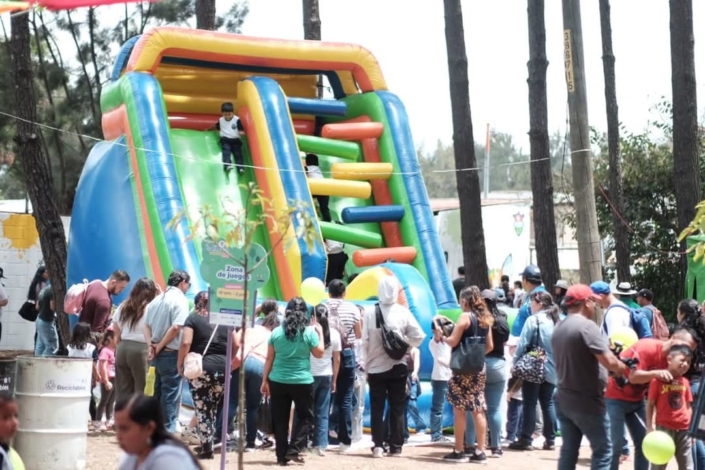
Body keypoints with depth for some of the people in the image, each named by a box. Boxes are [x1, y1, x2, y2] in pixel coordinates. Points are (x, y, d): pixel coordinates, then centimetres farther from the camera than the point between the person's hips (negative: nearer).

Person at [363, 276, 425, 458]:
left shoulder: (370, 313, -10)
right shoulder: (403, 312, -9)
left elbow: (365, 342, -8)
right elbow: (419, 336, -11)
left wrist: (366, 366, 4)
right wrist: (405, 345, 7)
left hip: (375, 368, 0)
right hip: (398, 367, 0)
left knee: (377, 409, 6)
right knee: (397, 408, 8)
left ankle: (378, 446, 2)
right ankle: (396, 447, 9)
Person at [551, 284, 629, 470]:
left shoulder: (558, 328, 10)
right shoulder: (586, 325, -17)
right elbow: (609, 362, -23)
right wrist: (623, 369, -3)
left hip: (563, 398, 8)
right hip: (587, 401, -8)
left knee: (569, 450, 12)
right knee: (603, 450, 0)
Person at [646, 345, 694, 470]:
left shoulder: (685, 382, 7)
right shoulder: (658, 380, -8)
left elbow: (688, 406, 12)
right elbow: (650, 405, -4)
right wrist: (649, 428, -8)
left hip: (683, 429, 5)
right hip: (664, 428, -5)